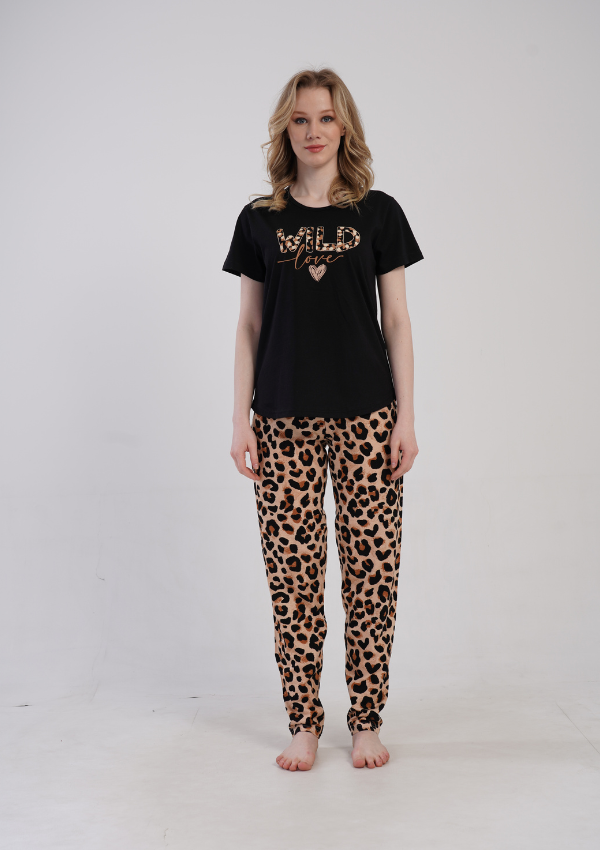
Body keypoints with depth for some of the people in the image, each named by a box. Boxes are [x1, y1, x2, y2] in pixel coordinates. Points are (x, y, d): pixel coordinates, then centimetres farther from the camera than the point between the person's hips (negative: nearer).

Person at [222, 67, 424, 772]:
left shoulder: (378, 213, 6)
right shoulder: (260, 221, 9)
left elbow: (397, 323, 5)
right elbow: (249, 326, 9)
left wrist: (406, 416, -1)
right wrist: (241, 418, 2)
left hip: (366, 417, 0)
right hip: (285, 420, 1)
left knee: (371, 569, 0)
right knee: (293, 572, 1)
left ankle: (367, 721, 14)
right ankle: (303, 722, 15)